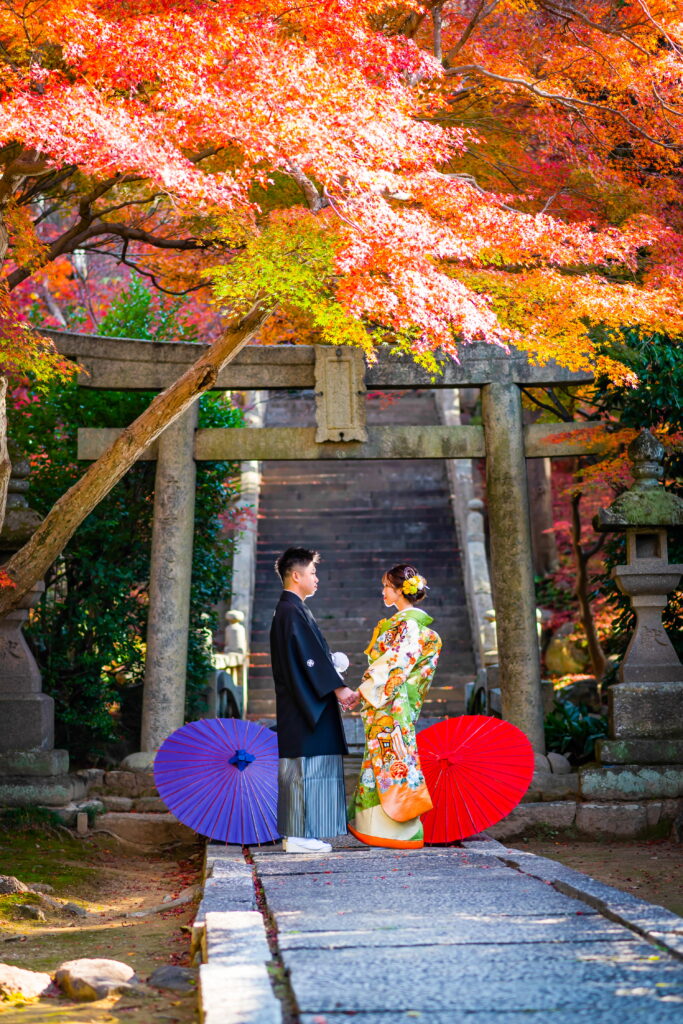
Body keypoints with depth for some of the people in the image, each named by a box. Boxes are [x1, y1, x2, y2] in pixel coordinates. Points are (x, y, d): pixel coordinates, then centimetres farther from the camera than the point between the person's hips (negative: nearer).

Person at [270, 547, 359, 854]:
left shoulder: (289, 609, 18)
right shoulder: (292, 611, -13)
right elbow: (310, 656, -19)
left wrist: (337, 687, 20)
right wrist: (338, 688, -17)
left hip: (301, 705, 10)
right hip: (305, 705, -10)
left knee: (299, 769, 11)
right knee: (306, 768, -8)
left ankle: (295, 834, 14)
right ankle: (299, 836, -6)